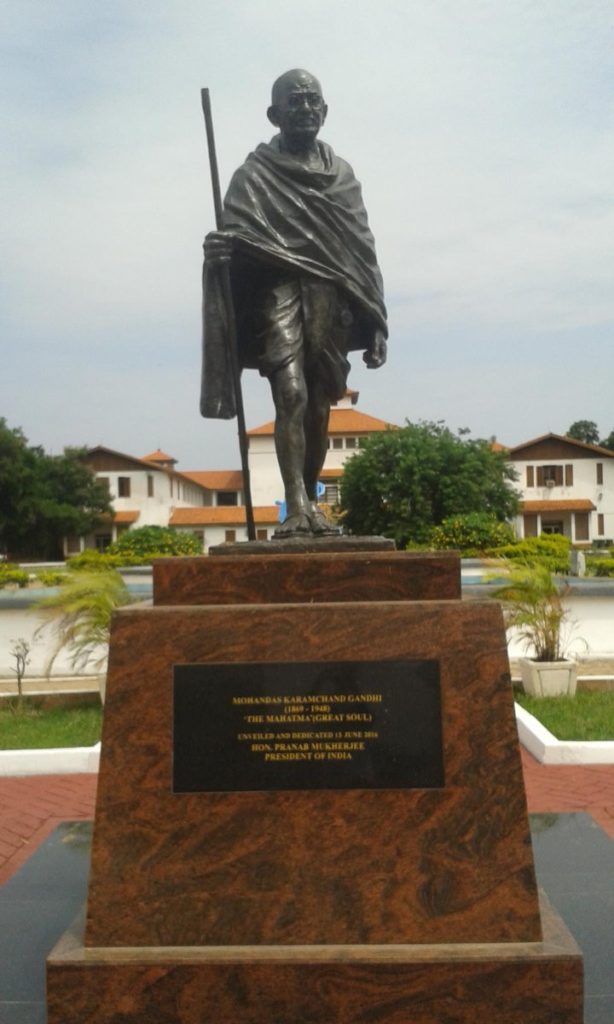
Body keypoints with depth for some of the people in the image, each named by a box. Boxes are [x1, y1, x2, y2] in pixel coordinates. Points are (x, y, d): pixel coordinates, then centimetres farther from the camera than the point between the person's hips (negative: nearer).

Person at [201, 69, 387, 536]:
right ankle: (295, 505, -22)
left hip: (329, 298, 3)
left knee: (319, 404, 3)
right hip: (279, 291, -3)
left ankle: (311, 501, 15)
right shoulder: (256, 173, 9)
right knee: (291, 395, -19)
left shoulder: (340, 173, 19)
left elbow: (362, 249, 16)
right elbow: (234, 230, -1)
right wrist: (220, 247, -28)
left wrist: (376, 324, 10)